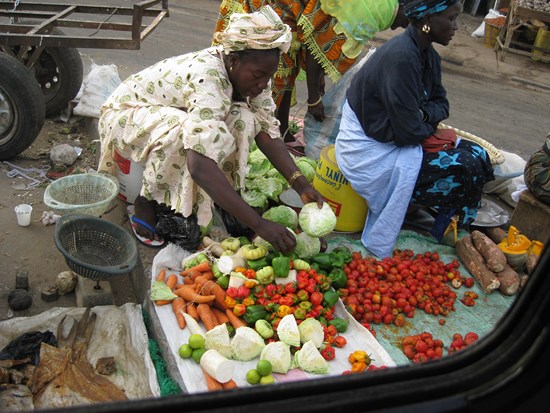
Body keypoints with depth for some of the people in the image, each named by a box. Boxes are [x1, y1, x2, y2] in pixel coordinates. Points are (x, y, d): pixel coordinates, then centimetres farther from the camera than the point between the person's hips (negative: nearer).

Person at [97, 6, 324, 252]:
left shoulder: (248, 72, -13)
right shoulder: (208, 78, -37)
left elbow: (267, 133, -14)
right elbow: (199, 165, -47)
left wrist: (301, 185, -28)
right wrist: (258, 224, -49)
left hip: (173, 115, 6)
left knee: (243, 119, -19)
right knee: (183, 131, -39)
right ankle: (148, 200, -13)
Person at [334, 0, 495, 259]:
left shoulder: (427, 54, 4)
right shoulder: (401, 57, -25)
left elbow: (440, 102, 13)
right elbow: (409, 131, -25)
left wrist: (424, 115, -9)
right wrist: (432, 129, -3)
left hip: (390, 139, 9)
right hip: (369, 152, -9)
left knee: (476, 155, 3)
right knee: (466, 168, -14)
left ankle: (446, 235, 12)